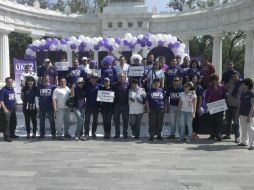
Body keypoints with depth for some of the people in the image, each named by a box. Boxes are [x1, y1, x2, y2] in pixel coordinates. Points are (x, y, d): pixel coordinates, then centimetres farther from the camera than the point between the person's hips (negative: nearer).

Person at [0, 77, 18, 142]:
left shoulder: (12, 89, 11)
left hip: (13, 109, 8)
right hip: (7, 110, -8)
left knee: (14, 122, 15)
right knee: (7, 123, -5)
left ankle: (12, 134, 29)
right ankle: (6, 136, 1)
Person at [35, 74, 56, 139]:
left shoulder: (52, 86, 1)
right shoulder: (39, 87, 8)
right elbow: (37, 97, 9)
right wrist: (37, 106, 3)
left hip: (50, 107, -2)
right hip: (41, 107, 2)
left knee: (52, 121, 1)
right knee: (41, 121, 8)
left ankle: (53, 134, 9)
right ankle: (42, 134, 17)